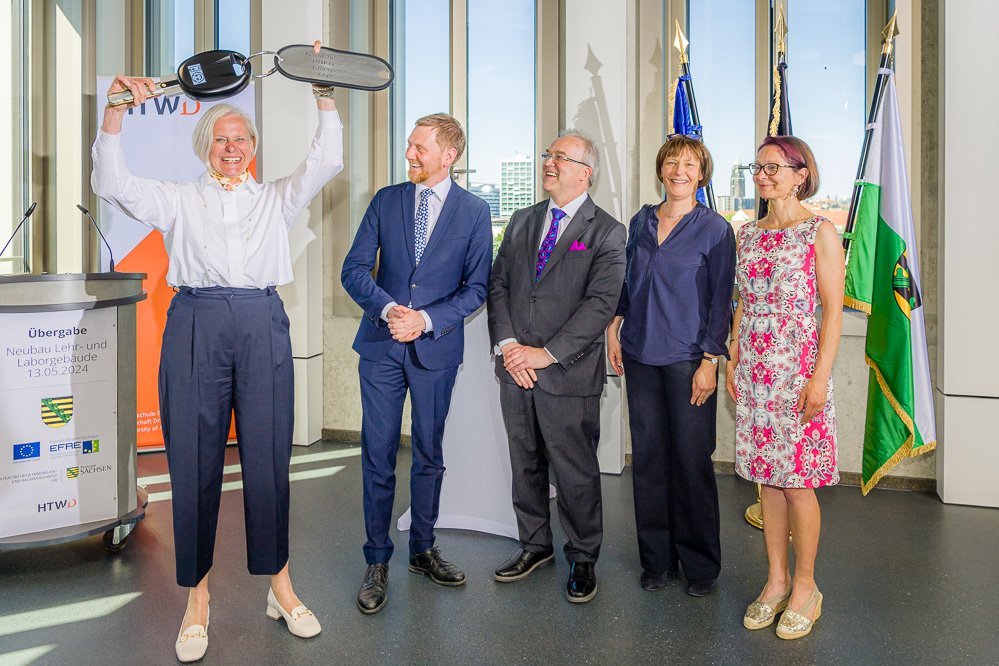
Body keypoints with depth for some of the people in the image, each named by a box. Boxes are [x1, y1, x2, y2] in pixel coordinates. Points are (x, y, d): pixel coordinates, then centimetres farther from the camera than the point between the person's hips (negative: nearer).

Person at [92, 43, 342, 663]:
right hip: (196, 325, 0)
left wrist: (326, 94, -1)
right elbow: (113, 183, 5)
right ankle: (198, 595, 13)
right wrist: (117, 109, -4)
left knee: (269, 457, 1)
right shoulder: (180, 198, 16)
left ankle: (279, 582, 16)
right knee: (194, 459, 0)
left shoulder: (276, 198, 18)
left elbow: (325, 163, 7)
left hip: (263, 325, 1)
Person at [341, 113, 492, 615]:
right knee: (378, 456, 3)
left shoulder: (474, 211, 1)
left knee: (429, 455, 12)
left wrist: (426, 320, -15)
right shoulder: (386, 200, 5)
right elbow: (354, 269, 1)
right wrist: (388, 309, -17)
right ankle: (377, 563, 16)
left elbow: (476, 286, -2)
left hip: (436, 348, 0)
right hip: (381, 345, 1)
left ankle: (423, 550, 29)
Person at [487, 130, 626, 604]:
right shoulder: (521, 222, 13)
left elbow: (600, 303, -13)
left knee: (576, 472, 4)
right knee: (525, 463, 16)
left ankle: (582, 558, 23)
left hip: (568, 373, -5)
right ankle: (535, 544, 34)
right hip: (515, 368, 5)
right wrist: (507, 344, -7)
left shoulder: (606, 232, -4)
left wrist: (547, 353, -17)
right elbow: (498, 284, 9)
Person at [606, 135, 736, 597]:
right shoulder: (641, 222, 11)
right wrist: (614, 326, 8)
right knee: (648, 457, 8)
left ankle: (700, 564, 18)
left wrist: (709, 361, -11)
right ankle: (656, 558, 22)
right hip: (640, 355, 4)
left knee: (692, 461, 1)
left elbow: (721, 301, -5)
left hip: (687, 360, -4)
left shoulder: (715, 229, -3)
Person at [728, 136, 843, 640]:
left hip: (798, 367, -5)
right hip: (754, 370, 5)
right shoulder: (748, 234, 11)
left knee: (798, 481, 1)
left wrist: (820, 377, -15)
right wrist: (733, 363, 10)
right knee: (766, 477, 10)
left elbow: (833, 310, -8)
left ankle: (804, 587, 18)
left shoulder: (820, 231, -5)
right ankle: (776, 580, 24)